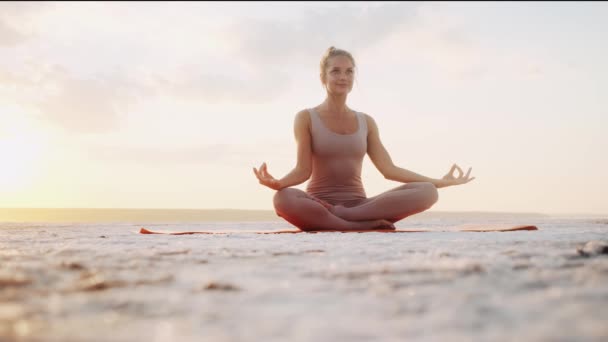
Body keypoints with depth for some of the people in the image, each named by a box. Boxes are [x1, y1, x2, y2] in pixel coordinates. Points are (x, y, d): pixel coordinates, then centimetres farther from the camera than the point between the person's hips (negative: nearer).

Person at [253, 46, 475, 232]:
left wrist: (440, 181, 6)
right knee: (283, 199, -40)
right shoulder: (306, 118, 3)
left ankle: (339, 215, -26)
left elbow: (389, 170, 9)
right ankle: (368, 225, -30)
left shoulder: (366, 122, 15)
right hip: (318, 205, -4)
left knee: (427, 192, -21)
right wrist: (277, 182, -28)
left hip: (359, 205, 4)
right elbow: (303, 170, -6)